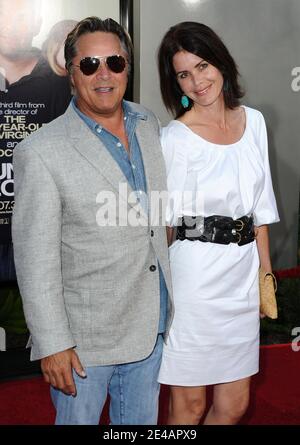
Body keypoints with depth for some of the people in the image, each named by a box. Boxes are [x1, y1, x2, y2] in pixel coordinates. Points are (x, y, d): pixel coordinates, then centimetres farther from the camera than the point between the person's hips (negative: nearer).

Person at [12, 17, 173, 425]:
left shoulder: (148, 124, 3)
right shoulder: (41, 152, -17)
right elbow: (35, 258, -16)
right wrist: (52, 344, -16)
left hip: (151, 326, 6)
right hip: (85, 335, -5)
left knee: (141, 421, 21)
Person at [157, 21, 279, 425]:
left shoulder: (253, 122, 7)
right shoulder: (174, 139, -9)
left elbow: (260, 208, 13)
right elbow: (162, 221, -5)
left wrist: (266, 270, 12)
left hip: (243, 274, 5)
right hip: (196, 277, -5)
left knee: (234, 405, 13)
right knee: (189, 405, 8)